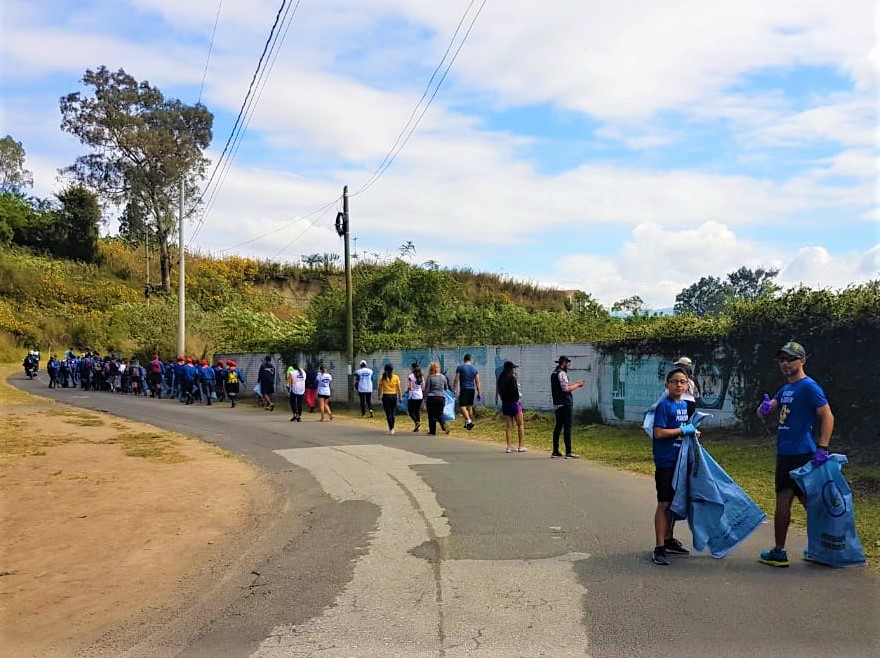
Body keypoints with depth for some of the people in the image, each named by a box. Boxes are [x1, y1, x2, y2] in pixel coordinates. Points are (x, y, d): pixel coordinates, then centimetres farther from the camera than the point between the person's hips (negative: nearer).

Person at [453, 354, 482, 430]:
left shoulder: (460, 368, -3)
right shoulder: (474, 369, 8)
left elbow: (456, 380, -6)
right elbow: (477, 382, 8)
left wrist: (454, 389, -1)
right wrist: (479, 392, 12)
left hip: (464, 389, -5)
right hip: (472, 389, 5)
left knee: (462, 406, -7)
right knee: (470, 406, 14)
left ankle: (469, 422, -24)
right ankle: (467, 423, 22)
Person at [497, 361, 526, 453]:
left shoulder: (501, 378, 7)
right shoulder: (512, 378, -15)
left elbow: (499, 391, 9)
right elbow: (515, 391, -19)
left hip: (505, 403, 6)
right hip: (514, 403, -6)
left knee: (508, 426, 9)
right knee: (520, 425, 7)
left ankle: (509, 446, 7)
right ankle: (521, 446, 7)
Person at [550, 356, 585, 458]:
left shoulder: (554, 373, 17)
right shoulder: (562, 373, -12)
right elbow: (566, 388, -19)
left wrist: (574, 384, 16)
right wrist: (577, 385, -6)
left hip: (557, 404, 9)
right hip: (565, 404, -9)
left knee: (558, 427, 12)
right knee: (567, 428, -7)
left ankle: (555, 451, 15)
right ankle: (568, 452, -6)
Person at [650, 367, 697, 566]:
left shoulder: (684, 405, 10)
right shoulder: (664, 405, -14)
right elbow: (659, 433, -21)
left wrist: (692, 432, 3)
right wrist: (683, 430, -17)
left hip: (680, 461, 8)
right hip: (665, 462, -8)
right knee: (664, 503, -4)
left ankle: (668, 540, 29)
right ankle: (659, 548, 1)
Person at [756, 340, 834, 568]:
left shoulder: (809, 386, -11)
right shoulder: (785, 389, 15)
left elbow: (828, 417, -16)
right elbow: (763, 414, 15)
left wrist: (822, 449, -22)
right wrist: (765, 408, -9)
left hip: (801, 455, -9)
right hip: (784, 454, 9)